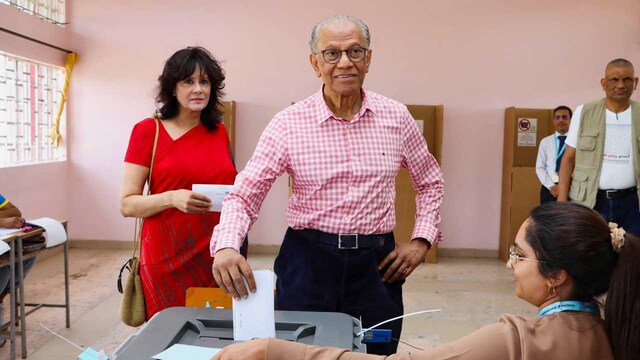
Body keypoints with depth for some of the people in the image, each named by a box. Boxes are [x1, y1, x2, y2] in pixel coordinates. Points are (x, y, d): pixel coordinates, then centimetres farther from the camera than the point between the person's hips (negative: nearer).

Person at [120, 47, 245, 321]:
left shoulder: (219, 132, 8)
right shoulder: (148, 131, -4)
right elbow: (127, 204, -5)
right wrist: (172, 198, -22)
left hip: (215, 255, 4)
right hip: (168, 258, -3)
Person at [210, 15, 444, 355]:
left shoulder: (396, 117, 0)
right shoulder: (289, 123, -8)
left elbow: (430, 181, 14)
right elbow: (245, 194, -11)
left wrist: (421, 240, 4)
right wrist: (226, 246, -29)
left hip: (376, 263, 2)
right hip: (308, 261, -1)